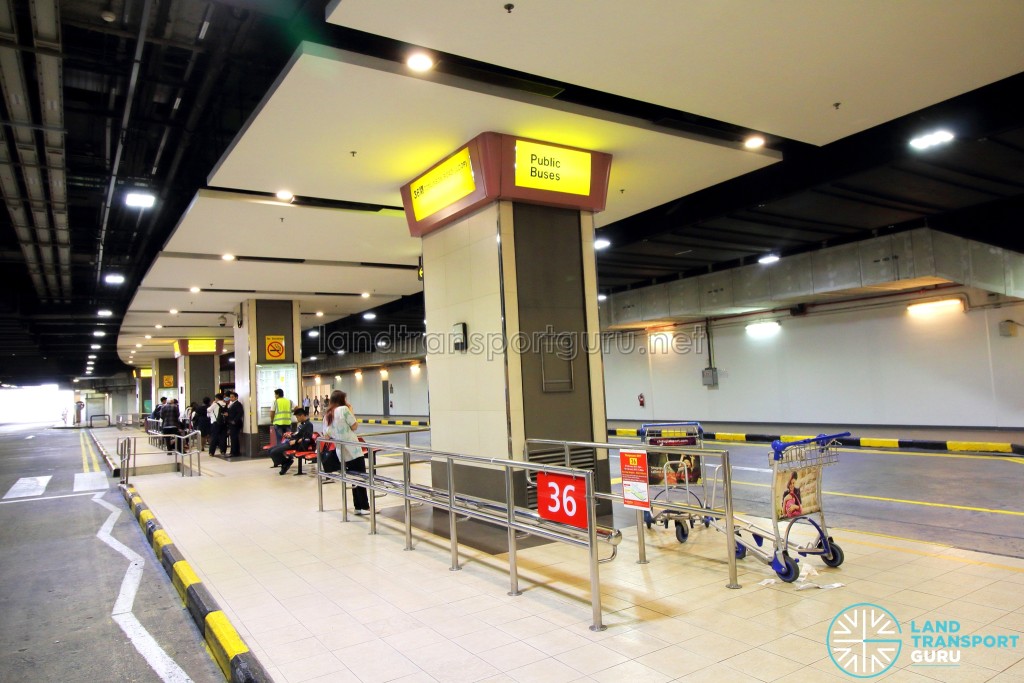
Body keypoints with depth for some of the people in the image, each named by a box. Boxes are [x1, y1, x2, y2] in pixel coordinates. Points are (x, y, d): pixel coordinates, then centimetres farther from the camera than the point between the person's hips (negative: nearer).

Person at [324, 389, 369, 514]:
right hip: (353, 450, -7)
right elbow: (354, 426, -7)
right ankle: (364, 507, -4)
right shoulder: (344, 409, -10)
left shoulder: (327, 414, 9)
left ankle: (358, 506, 14)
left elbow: (327, 435, 10)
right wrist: (351, 411, 2)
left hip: (342, 452, 7)